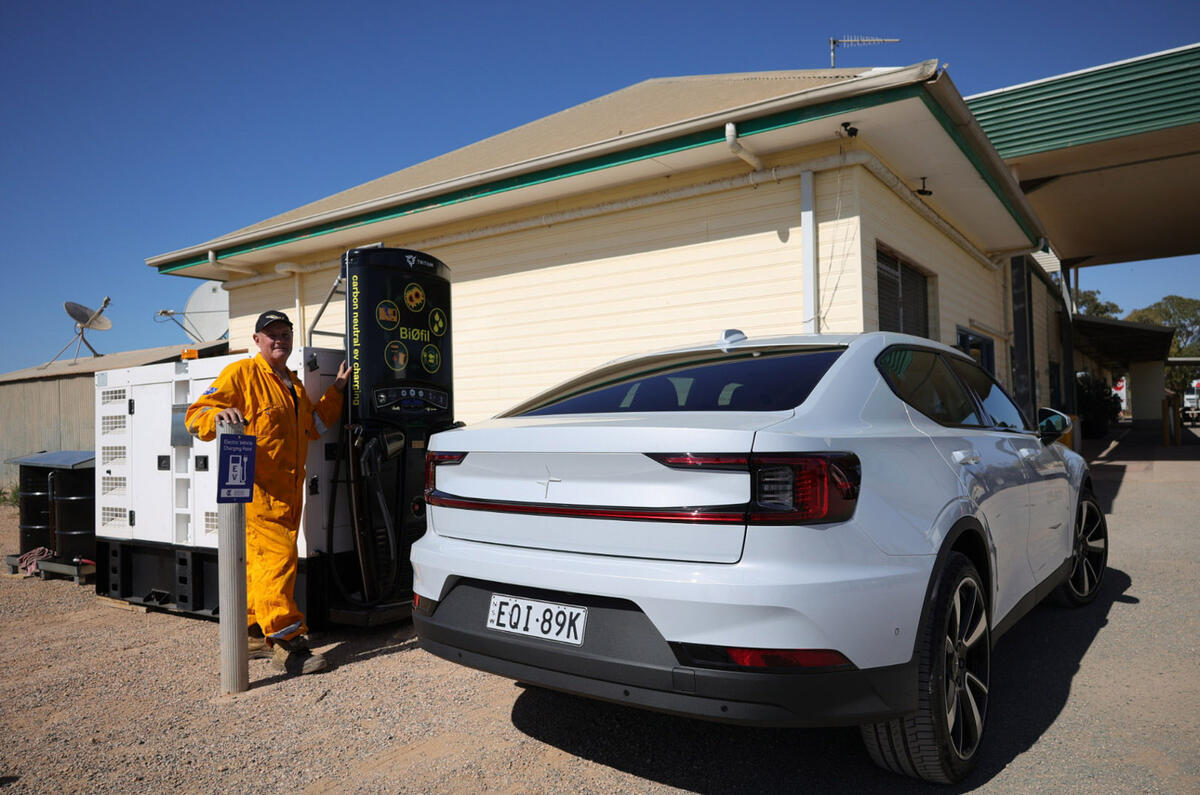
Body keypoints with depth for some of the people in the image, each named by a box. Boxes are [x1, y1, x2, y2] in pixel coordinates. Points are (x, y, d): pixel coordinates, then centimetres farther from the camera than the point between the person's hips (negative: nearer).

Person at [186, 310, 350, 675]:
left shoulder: (294, 384, 22)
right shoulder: (242, 373, -3)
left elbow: (313, 425, 31)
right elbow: (196, 415, -8)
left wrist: (336, 391, 26)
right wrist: (219, 415, -30)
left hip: (288, 490, 8)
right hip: (256, 488, -8)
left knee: (263, 560, 14)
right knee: (278, 554, -15)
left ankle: (255, 632, 25)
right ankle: (286, 643, -14)